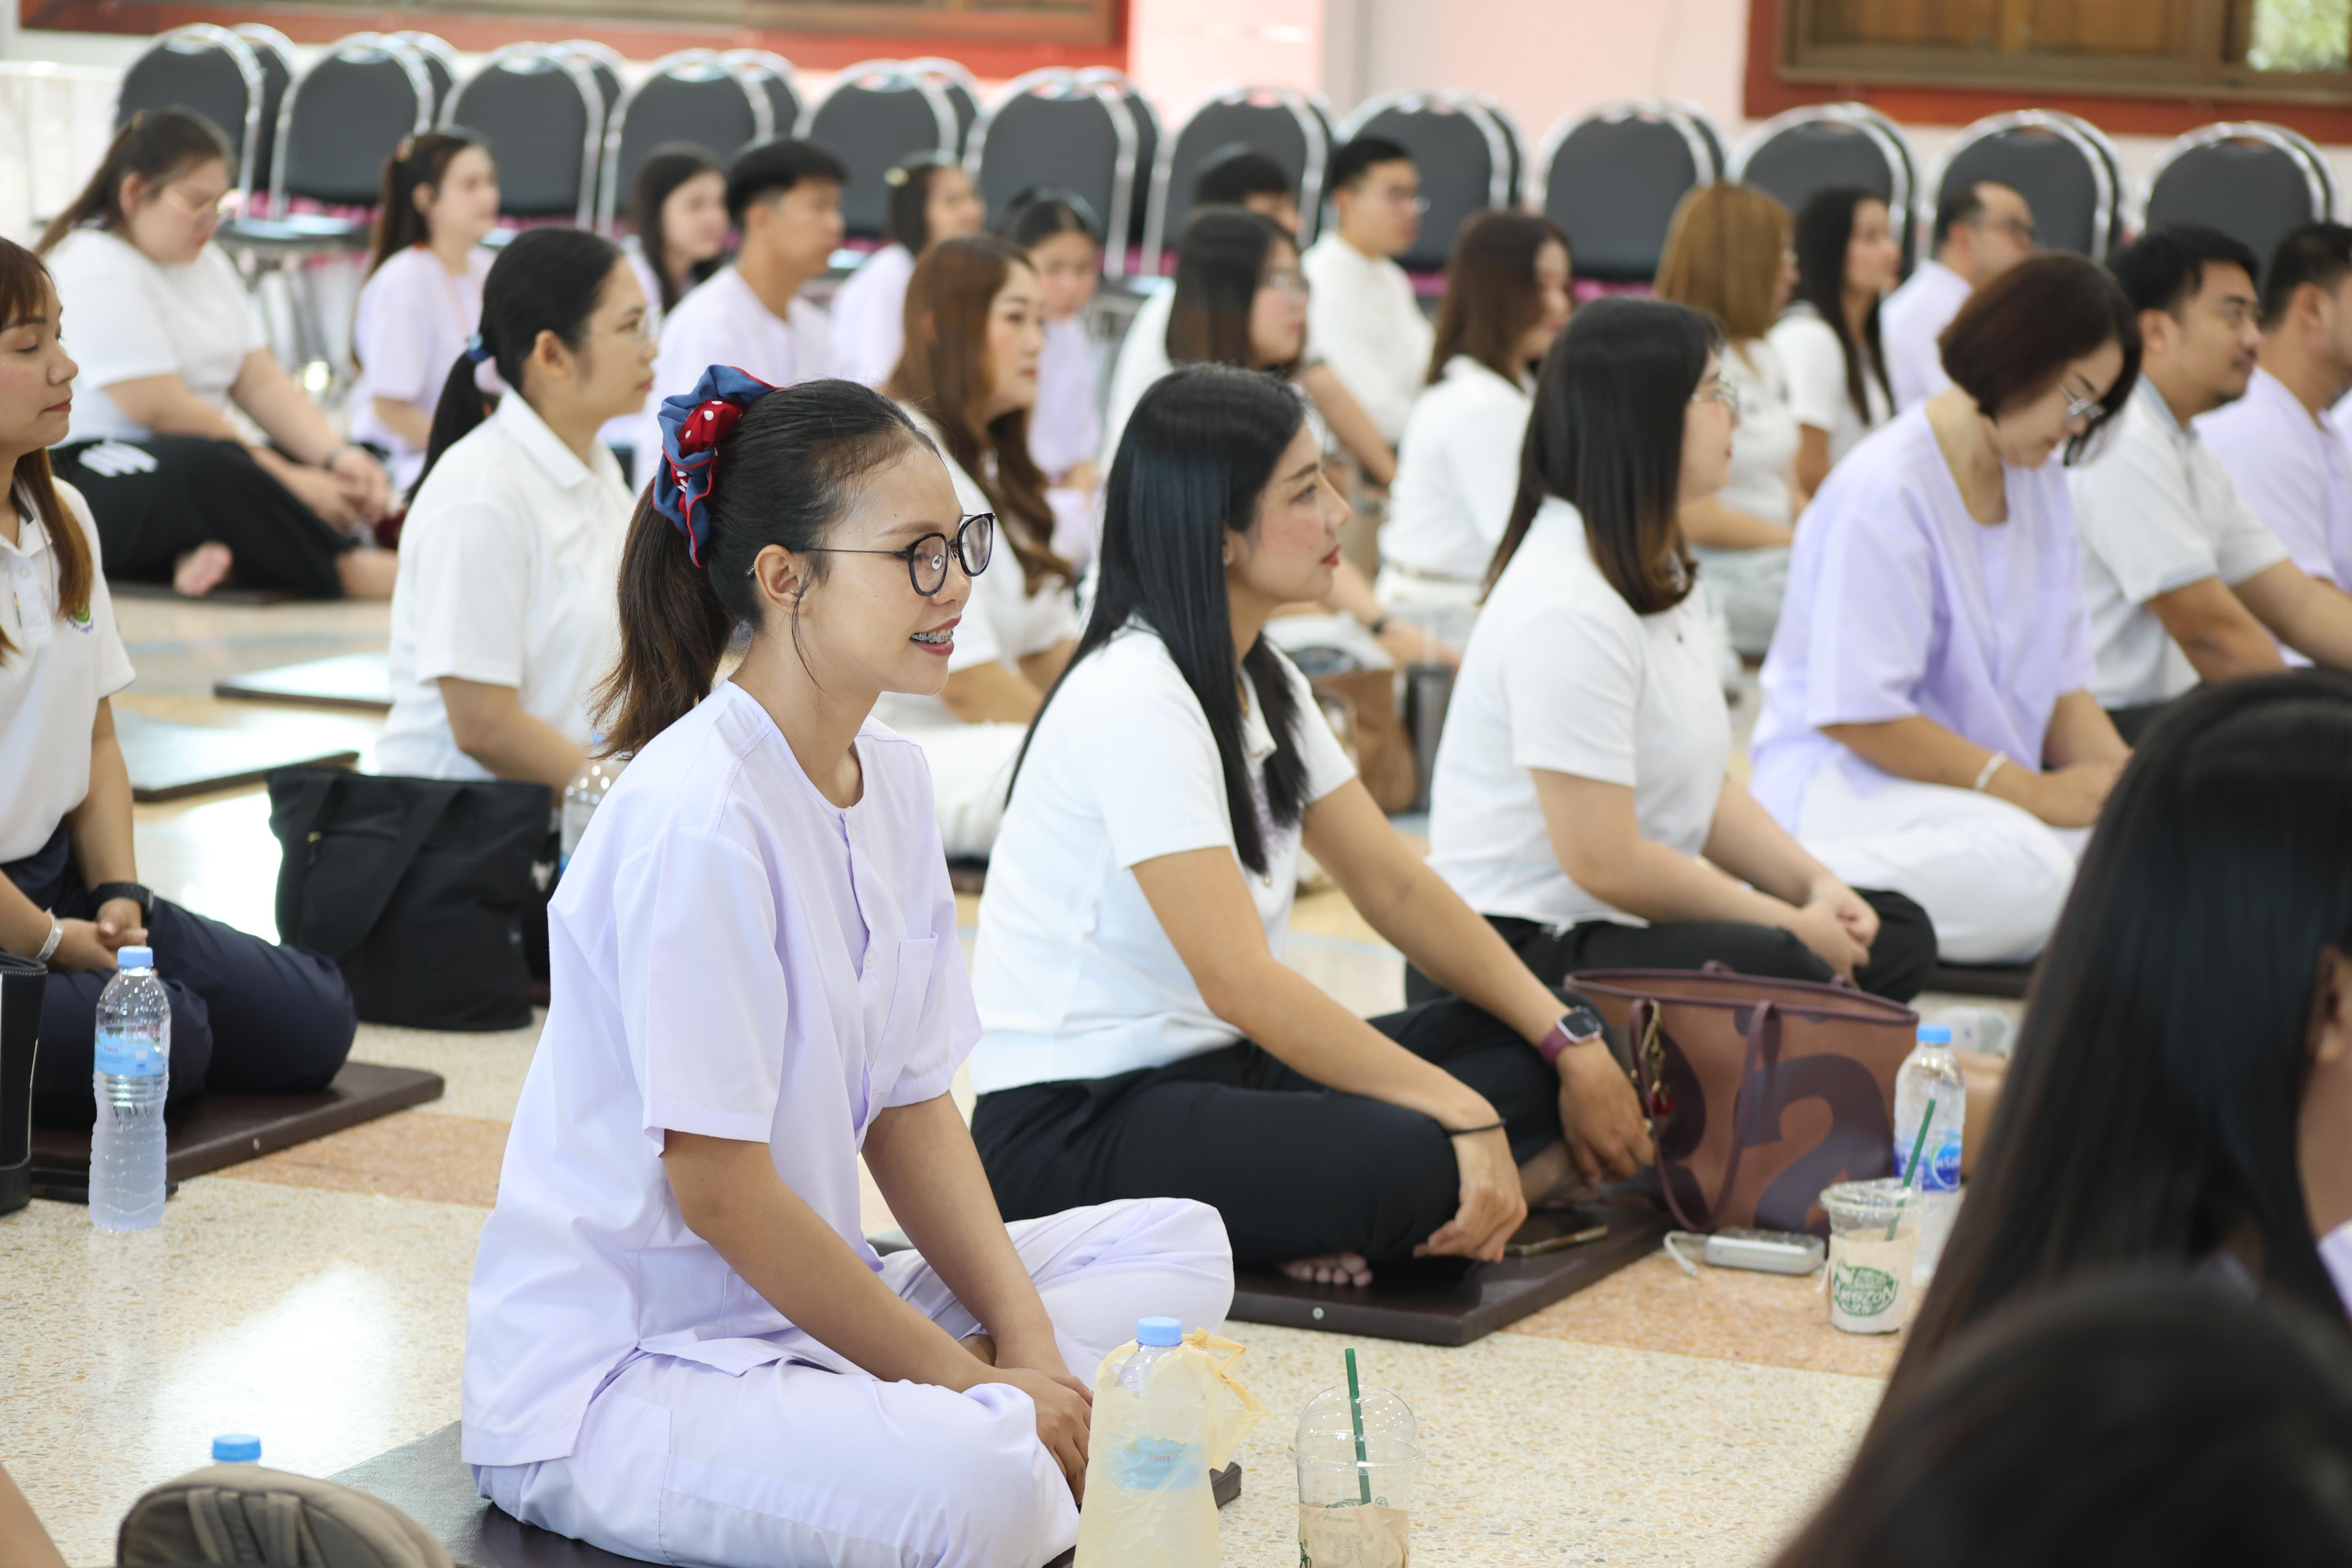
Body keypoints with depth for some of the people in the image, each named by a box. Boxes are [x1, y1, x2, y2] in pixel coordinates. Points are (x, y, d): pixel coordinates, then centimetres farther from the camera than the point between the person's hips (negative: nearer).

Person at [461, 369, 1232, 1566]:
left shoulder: (891, 776, 6)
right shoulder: (696, 817, -21)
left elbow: (911, 1106, 9)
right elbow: (718, 1189, -20)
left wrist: (1027, 1340, -4)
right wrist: (974, 1381, -15)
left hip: (802, 1308, 10)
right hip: (612, 1367, -10)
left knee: (1179, 1244, 6)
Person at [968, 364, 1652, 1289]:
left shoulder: (1262, 683, 11)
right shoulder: (1134, 699, -20)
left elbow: (1395, 885, 11)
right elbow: (1239, 979, -26)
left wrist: (1572, 1044, -1)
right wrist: (1463, 1115, -29)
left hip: (1213, 1069, 10)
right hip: (1070, 1125, -10)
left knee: (1533, 1057, -4)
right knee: (1405, 1162, -34)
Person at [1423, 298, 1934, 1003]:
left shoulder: (1660, 573, 15)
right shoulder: (1569, 608, -19)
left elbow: (1706, 787, 17)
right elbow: (1604, 861, -22)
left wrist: (1817, 886, 0)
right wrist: (1790, 923, -13)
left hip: (1629, 919, 11)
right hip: (1521, 947, -11)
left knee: (1896, 936, 3)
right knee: (1776, 967, -32)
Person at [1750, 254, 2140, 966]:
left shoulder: (2043, 490, 15)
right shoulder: (1885, 490, -14)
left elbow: (2062, 686, 16)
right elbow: (1855, 714, -18)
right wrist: (2032, 792, -20)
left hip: (1987, 788, 9)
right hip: (1842, 779, -9)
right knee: (2027, 876, -37)